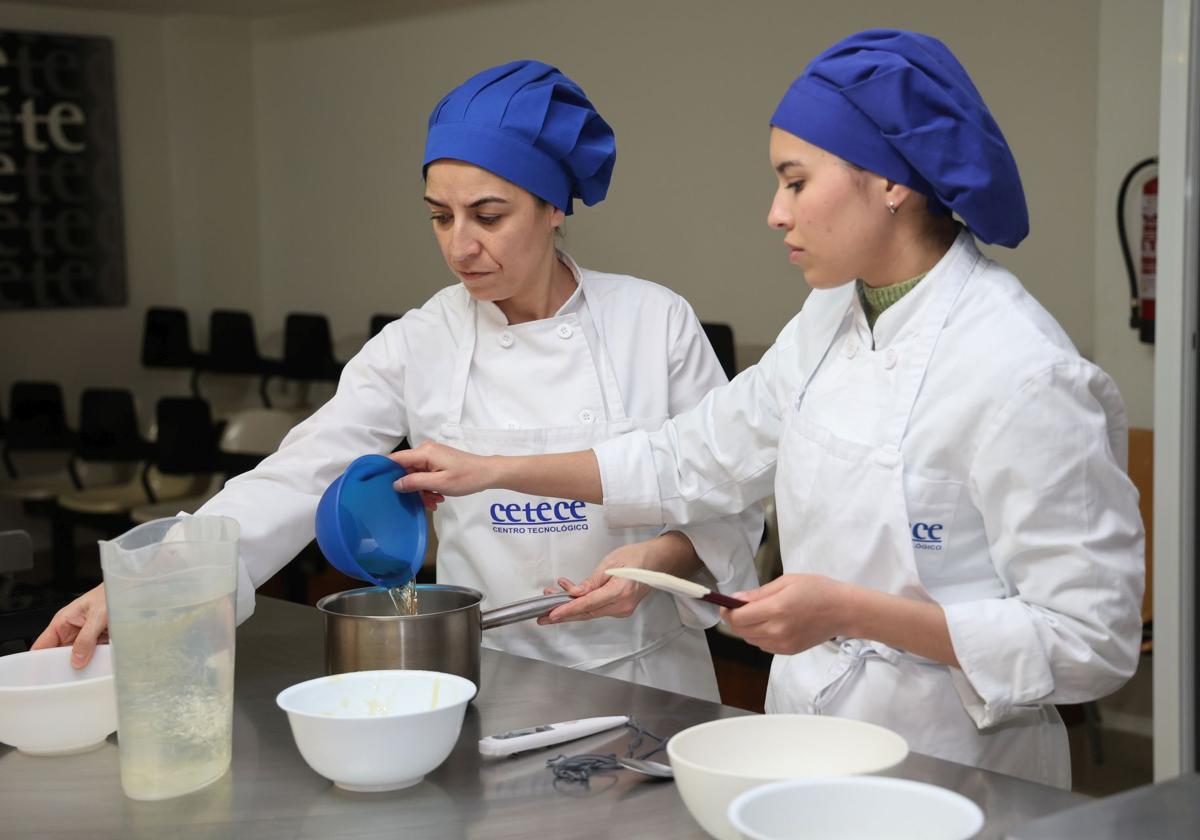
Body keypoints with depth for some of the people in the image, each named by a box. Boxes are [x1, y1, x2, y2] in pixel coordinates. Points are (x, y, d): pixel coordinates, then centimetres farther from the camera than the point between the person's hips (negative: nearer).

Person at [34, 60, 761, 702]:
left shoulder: (657, 323, -6)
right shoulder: (420, 346, -3)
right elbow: (298, 481, -10)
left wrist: (658, 556, -20)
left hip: (644, 684, -1)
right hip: (488, 684, 2)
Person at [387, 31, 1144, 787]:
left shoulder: (1022, 371, -22)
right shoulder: (830, 321, 3)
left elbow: (1090, 640, -20)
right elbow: (695, 463, 14)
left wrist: (849, 612, -25)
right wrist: (491, 471, 12)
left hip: (949, 780, -6)